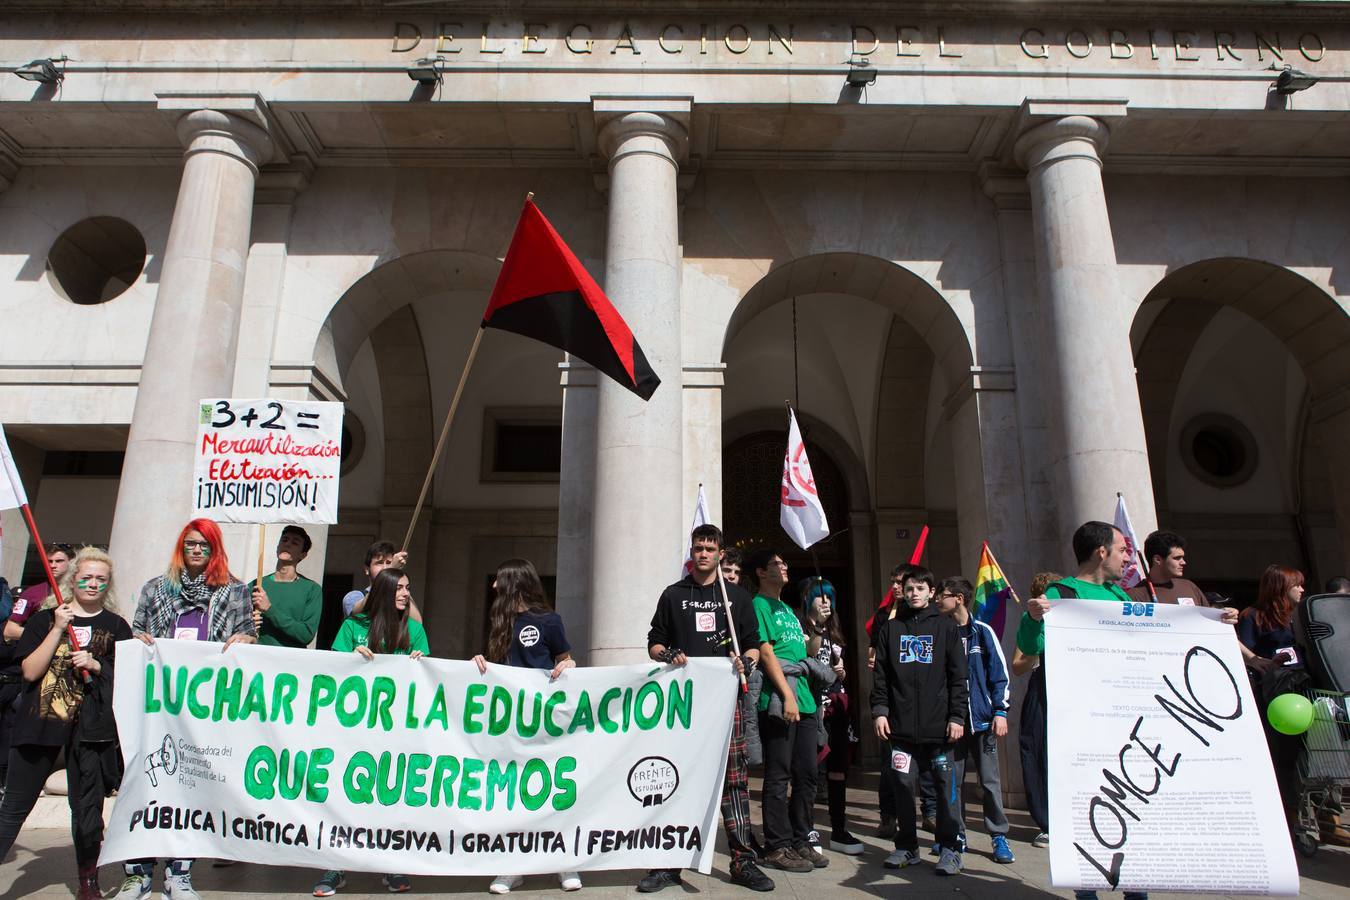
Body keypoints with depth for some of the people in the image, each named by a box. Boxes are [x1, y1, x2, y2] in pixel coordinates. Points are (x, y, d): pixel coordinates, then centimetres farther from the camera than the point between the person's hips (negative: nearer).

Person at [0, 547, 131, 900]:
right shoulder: (45, 619, 6)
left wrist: (96, 666, -11)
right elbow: (30, 671, -4)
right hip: (40, 723, 0)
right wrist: (59, 629, -10)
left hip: (90, 728, 0)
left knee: (88, 809, 5)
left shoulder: (116, 626, 7)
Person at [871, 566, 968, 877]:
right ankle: (907, 845, 19)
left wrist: (957, 716, -4)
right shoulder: (890, 628, 10)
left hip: (939, 726, -1)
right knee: (904, 786, 6)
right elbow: (880, 674, 9)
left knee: (946, 786, 3)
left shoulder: (946, 627, 5)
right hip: (901, 725, 2)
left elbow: (958, 676, 3)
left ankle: (950, 847, 16)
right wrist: (879, 710, 0)